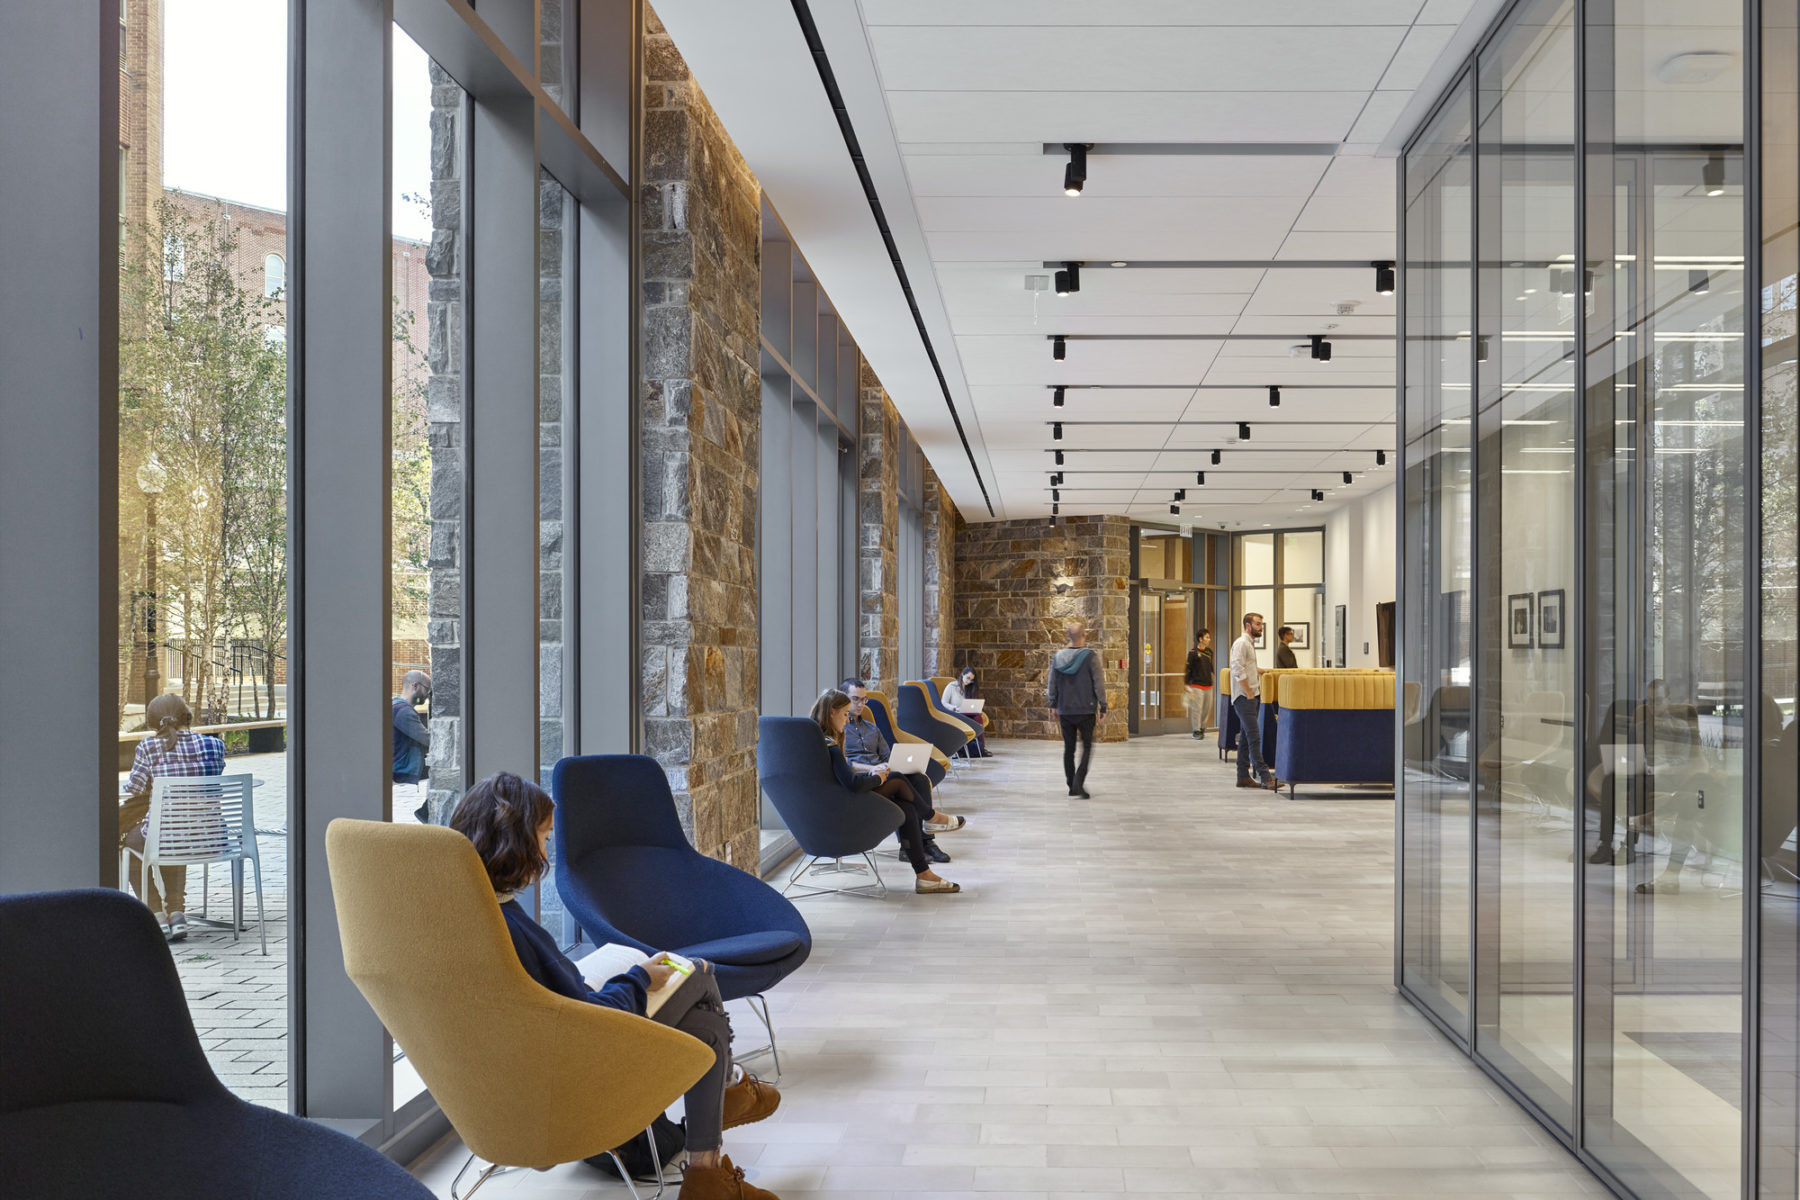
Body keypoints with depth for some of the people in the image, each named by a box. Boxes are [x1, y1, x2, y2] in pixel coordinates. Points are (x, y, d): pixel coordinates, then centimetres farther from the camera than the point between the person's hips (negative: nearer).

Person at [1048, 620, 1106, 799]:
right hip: (1086, 710, -4)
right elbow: (1098, 684, -9)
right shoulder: (1090, 656, -9)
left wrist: (1053, 705, 18)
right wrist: (1103, 707, -2)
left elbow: (1052, 684, 8)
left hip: (1065, 711, 4)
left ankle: (1072, 786, 17)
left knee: (1069, 748, 12)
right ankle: (1078, 783, -13)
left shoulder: (1058, 656, 3)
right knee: (1087, 747, 3)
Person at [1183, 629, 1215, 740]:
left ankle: (1202, 729, 22)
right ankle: (1196, 731, 2)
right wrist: (1187, 684, -8)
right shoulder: (1193, 652, -7)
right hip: (1197, 685, -6)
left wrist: (1213, 680, 23)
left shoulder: (1209, 652, 10)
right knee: (1197, 709, -5)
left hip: (1208, 685, 6)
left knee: (1207, 709, 9)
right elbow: (1188, 669, -5)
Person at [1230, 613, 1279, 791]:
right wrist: (1249, 694, -18)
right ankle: (1265, 777, -15)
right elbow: (1238, 670, -20)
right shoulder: (1241, 643, -11)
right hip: (1244, 697, -10)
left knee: (1246, 738, 10)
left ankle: (1243, 777, 13)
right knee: (1254, 737, -12)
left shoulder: (1250, 644, 19)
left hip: (1252, 697, 10)